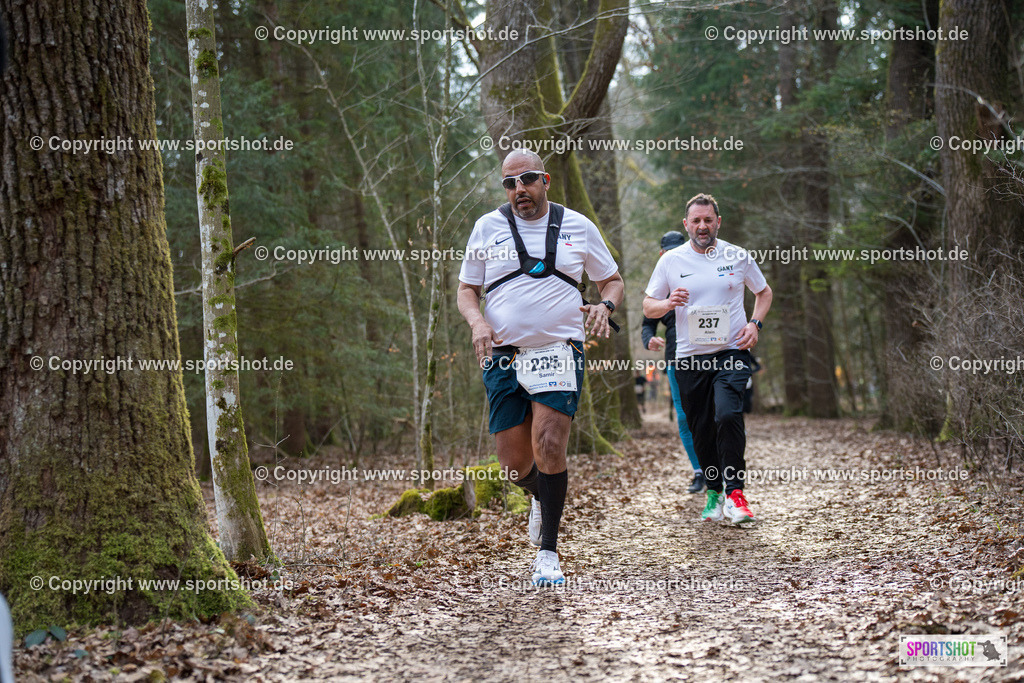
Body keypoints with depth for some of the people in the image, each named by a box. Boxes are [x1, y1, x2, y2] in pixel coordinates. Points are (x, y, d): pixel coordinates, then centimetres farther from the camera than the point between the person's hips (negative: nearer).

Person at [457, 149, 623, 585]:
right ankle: (541, 497, 39)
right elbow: (466, 289, 13)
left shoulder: (577, 226, 7)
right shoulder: (487, 228, 7)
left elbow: (612, 280, 17)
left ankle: (548, 553, -8)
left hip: (559, 350, -1)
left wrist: (605, 306, -6)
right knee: (514, 463, 2)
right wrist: (477, 321, -8)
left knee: (549, 447, -18)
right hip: (504, 354, 2)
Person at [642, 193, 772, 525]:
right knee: (701, 431, 5)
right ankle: (715, 492, 25)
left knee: (728, 415, -24)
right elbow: (648, 307, 10)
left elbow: (764, 292, 19)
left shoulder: (738, 256, 5)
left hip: (732, 352, -2)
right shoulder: (671, 261, 5)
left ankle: (734, 492, -15)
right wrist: (668, 303, -13)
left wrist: (755, 324, 1)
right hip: (690, 358, 2)